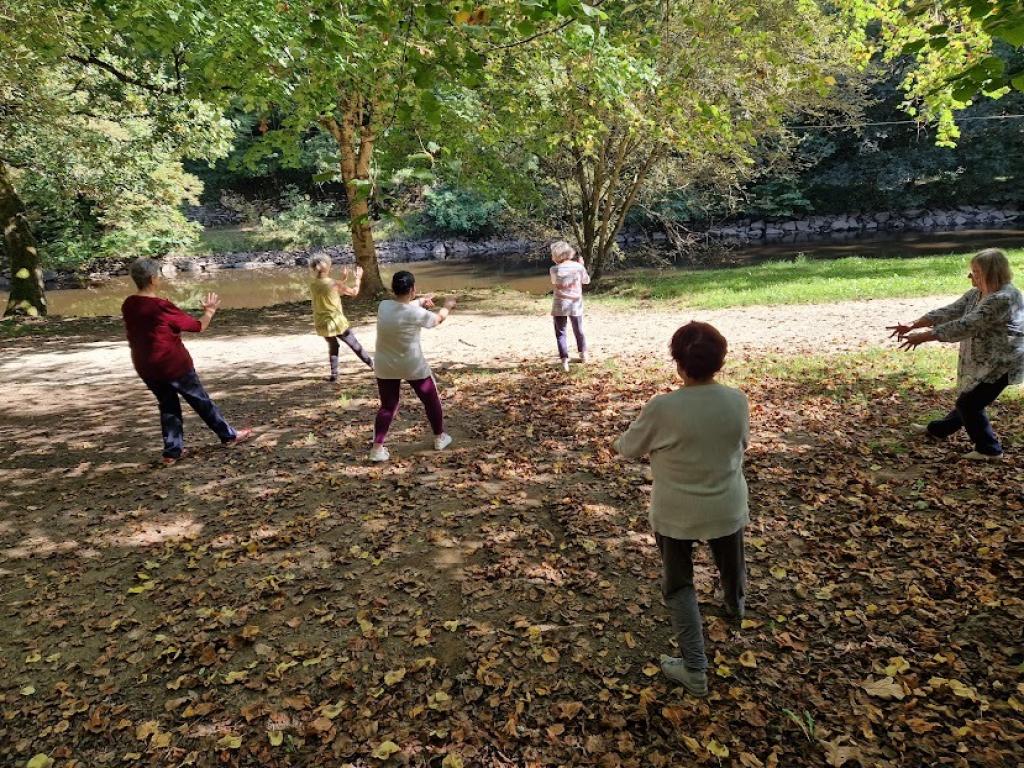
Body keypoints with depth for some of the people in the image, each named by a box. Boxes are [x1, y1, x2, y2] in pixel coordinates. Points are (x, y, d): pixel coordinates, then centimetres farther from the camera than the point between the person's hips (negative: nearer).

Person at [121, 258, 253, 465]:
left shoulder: (128, 305, 0)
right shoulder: (162, 307, -21)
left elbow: (130, 338, 12)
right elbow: (198, 326, -12)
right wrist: (209, 310, 5)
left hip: (145, 368, 6)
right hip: (174, 365, -6)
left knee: (167, 405, 18)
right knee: (201, 401, 8)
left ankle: (172, 451, 17)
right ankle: (229, 435, 22)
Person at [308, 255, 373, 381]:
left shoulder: (313, 285, -2)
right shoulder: (334, 284, -18)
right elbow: (354, 292, -2)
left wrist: (344, 279, 17)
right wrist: (358, 278, 13)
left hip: (322, 324, 4)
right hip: (337, 322, -4)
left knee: (333, 347, 26)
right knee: (354, 345, 15)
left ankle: (334, 374, 22)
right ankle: (371, 363, 31)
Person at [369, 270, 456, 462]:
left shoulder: (383, 306, -7)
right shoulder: (416, 313, -20)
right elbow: (438, 319, 0)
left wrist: (420, 301, 28)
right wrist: (448, 306, 20)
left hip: (385, 367, 4)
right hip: (413, 366, -4)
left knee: (388, 406, 14)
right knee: (431, 400, 18)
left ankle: (377, 448, 6)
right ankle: (440, 438, 32)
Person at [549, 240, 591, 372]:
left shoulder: (554, 270, -12)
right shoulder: (578, 267, -6)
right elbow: (586, 281, 10)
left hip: (560, 306, -3)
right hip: (576, 305, 3)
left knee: (560, 333, 5)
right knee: (579, 331, 20)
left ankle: (564, 360, -4)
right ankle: (583, 354, 37)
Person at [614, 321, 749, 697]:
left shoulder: (662, 408, -25)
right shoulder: (737, 401, -13)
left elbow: (629, 448, -9)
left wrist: (619, 441, 13)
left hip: (676, 514, -4)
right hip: (726, 508, 4)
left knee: (679, 585, 15)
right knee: (731, 564, 31)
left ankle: (695, 670, 19)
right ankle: (735, 607, 63)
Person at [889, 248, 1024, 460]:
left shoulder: (1004, 298, -27)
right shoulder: (977, 294, 2)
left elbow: (965, 325, -31)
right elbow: (949, 311, 0)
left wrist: (923, 337, -31)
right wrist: (912, 326, -10)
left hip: (1001, 364, -8)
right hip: (981, 363, 8)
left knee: (969, 403, -2)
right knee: (967, 398, 22)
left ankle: (989, 449, 14)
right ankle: (939, 429, 39)